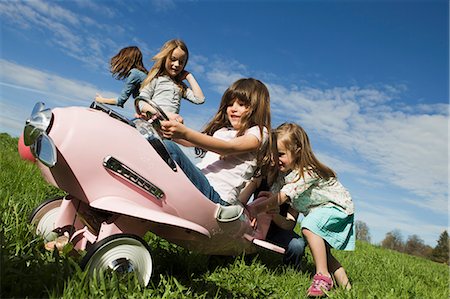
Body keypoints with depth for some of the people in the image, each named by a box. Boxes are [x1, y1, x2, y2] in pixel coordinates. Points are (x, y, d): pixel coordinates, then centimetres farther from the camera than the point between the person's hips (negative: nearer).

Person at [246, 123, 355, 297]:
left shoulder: (308, 172, -33)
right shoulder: (284, 172, -6)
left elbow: (283, 197, -38)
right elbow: (274, 195, -13)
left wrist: (256, 209, -41)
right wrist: (253, 205, -31)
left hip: (337, 207, -9)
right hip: (317, 210, 9)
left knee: (309, 227, -32)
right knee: (321, 250, 10)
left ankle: (323, 276, -24)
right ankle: (344, 285, 24)